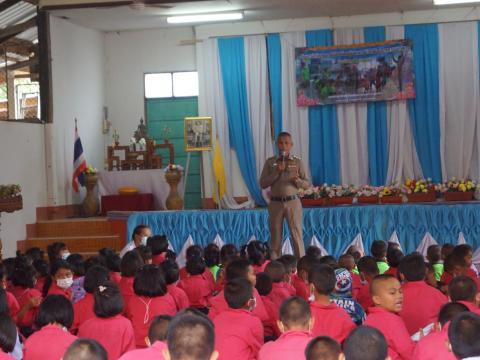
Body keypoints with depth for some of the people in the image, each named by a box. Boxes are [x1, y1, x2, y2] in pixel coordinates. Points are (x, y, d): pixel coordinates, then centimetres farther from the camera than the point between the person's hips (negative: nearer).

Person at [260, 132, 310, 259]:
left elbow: (307, 184, 6)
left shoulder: (297, 162, 5)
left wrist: (297, 180, -15)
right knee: (275, 236, 3)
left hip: (293, 202, -1)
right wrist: (276, 172, -10)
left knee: (297, 235, -4)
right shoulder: (270, 162, 7)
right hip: (275, 203, 1)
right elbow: (263, 184, 1)